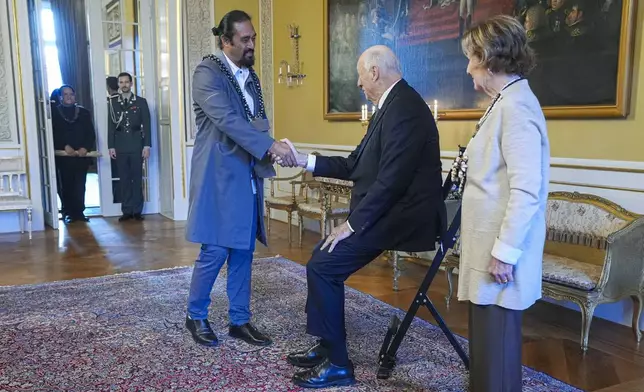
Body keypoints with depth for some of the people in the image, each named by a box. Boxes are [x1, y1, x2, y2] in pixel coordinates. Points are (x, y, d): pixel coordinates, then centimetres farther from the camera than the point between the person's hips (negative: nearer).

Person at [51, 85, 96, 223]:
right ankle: (68, 212, 9)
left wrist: (85, 148, -11)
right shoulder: (54, 112, 6)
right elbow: (52, 134, -3)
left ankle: (79, 212, 9)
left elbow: (91, 134, 6)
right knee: (66, 185, 1)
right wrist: (65, 146, -15)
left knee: (80, 185, 2)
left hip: (82, 156, 2)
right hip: (63, 156, -2)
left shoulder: (84, 112, 12)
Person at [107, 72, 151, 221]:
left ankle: (137, 210, 8)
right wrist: (111, 146, 1)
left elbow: (146, 125, 1)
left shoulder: (141, 101, 5)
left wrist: (147, 145, -6)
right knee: (124, 179, 3)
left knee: (137, 178, 2)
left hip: (136, 145, -1)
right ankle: (127, 211, 8)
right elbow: (111, 125, 7)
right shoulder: (113, 102, 9)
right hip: (120, 146, 1)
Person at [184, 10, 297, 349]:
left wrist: (265, 158, -1)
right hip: (219, 176, -7)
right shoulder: (207, 73, -10)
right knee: (215, 251, -3)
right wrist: (271, 146, -29)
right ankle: (195, 316, 19)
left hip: (248, 176, 7)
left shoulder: (251, 76, 14)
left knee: (243, 252, 9)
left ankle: (239, 320, 20)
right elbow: (227, 120, -23)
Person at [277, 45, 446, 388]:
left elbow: (392, 179, -25)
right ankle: (327, 346, 23)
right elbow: (357, 165, 17)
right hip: (386, 211, 10)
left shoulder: (404, 107, -18)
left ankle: (337, 364, 1)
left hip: (399, 215, -10)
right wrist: (304, 161, 13)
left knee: (322, 265, -13)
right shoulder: (391, 105, 16)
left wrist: (353, 223, -19)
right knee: (323, 257, 12)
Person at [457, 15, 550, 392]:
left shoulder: (516, 106, -17)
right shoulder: (506, 103, 14)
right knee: (487, 337, 18)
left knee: (496, 341, 2)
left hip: (501, 251, -10)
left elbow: (526, 190, -23)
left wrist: (505, 252, -20)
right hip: (492, 244, 10)